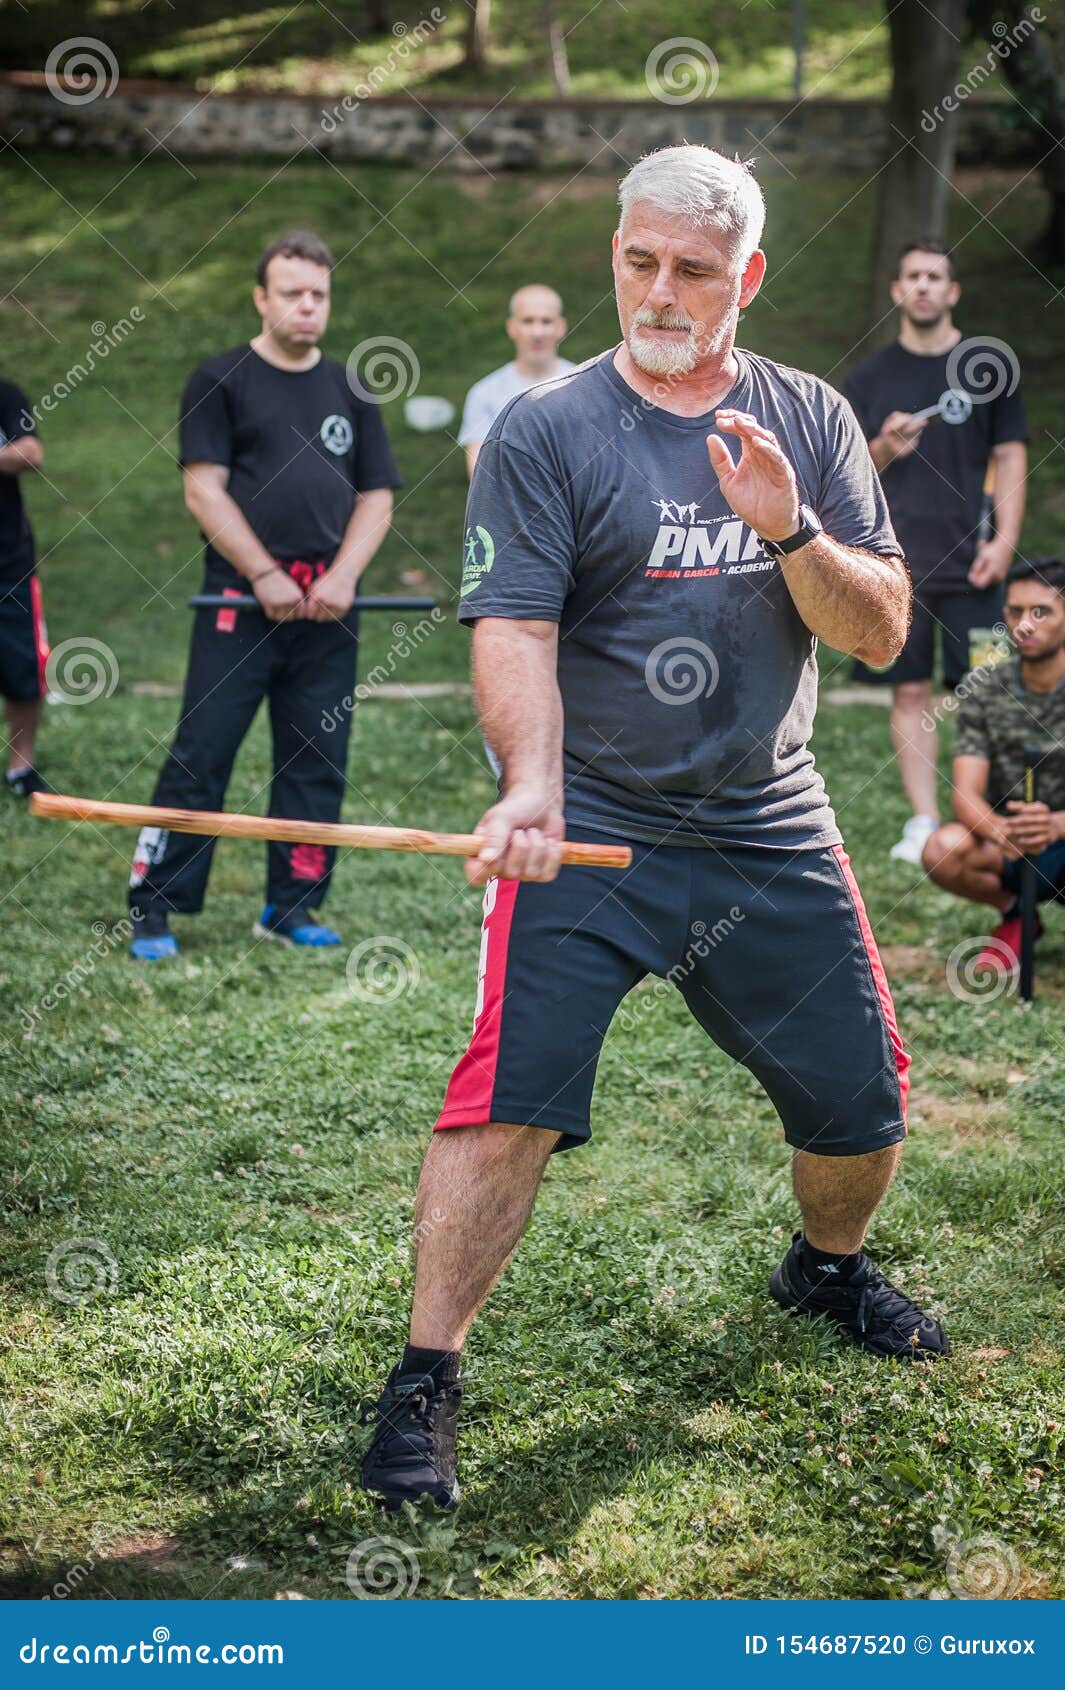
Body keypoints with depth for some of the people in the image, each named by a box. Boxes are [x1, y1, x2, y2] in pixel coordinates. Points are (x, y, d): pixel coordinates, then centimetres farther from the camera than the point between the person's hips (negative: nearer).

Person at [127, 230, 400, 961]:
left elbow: (376, 498, 13)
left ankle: (291, 906, 15)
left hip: (327, 610, 4)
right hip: (240, 600, -4)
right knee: (201, 754, -6)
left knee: (317, 761, 5)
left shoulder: (349, 392, 14)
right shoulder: (221, 380, 2)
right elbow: (204, 491, -5)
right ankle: (153, 906, 0)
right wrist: (265, 576, -12)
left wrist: (343, 576, -4)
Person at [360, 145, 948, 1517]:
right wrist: (532, 784, -33)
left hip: (770, 827, 4)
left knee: (863, 1098, 10)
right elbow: (513, 630, -15)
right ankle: (425, 1378, -2)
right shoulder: (543, 433, -5)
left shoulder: (811, 423, 6)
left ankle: (827, 1266, 40)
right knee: (508, 1100, -15)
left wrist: (788, 530, -17)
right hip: (587, 830, -4)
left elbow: (882, 635, 1)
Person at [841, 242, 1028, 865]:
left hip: (970, 559, -2)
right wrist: (882, 450, -10)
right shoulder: (869, 377, 11)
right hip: (895, 559, 2)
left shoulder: (989, 365, 6)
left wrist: (1005, 540, -6)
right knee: (910, 691, 1)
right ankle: (923, 824, 6)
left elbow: (1011, 457, 5)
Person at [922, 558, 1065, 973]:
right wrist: (1002, 831, -36)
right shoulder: (982, 689, -4)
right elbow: (966, 794, -12)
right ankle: (1015, 914, 3)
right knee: (943, 851, -31)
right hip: (1008, 851, 2)